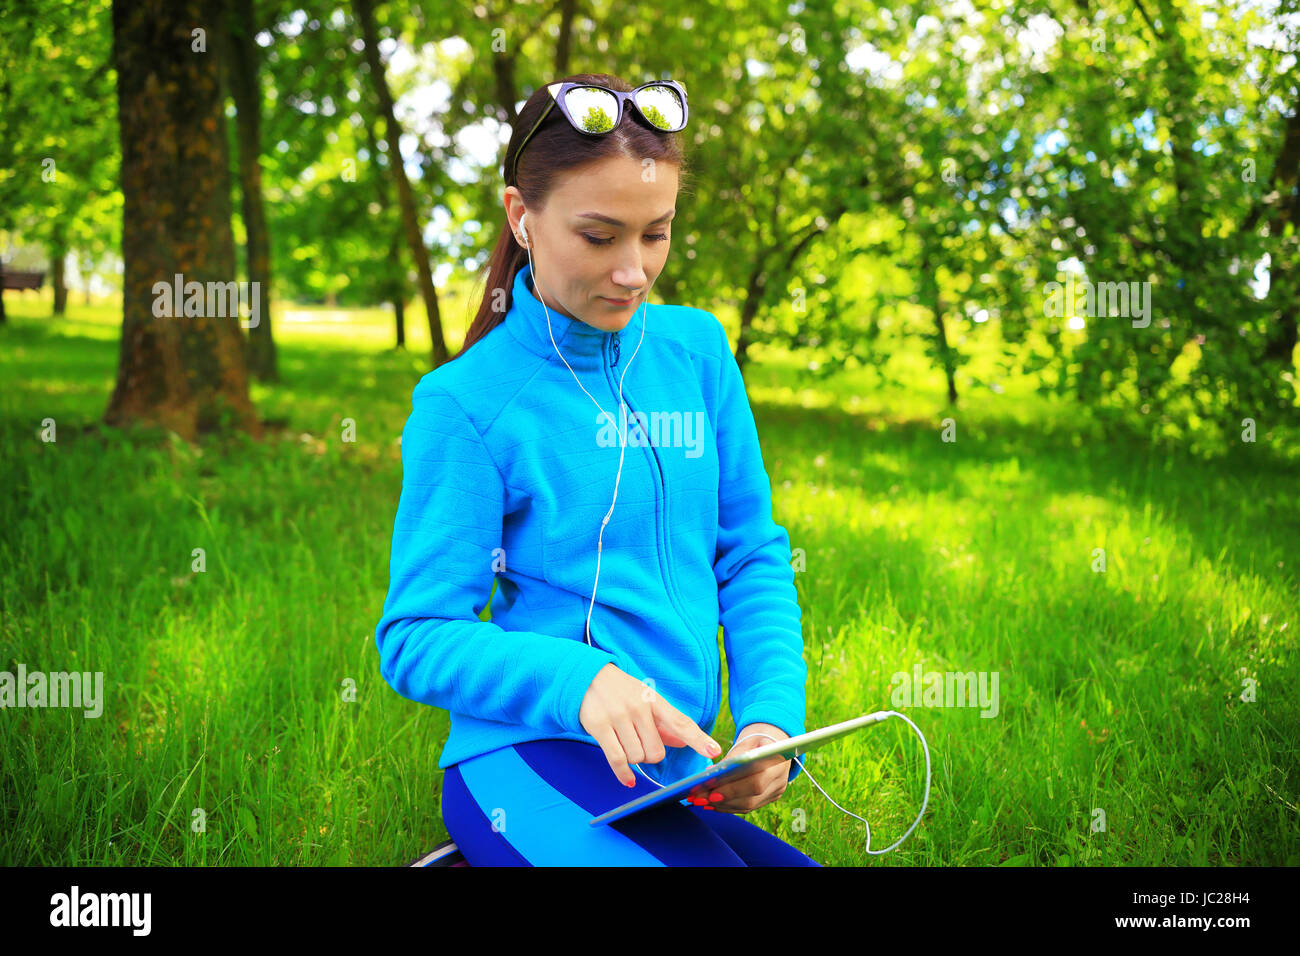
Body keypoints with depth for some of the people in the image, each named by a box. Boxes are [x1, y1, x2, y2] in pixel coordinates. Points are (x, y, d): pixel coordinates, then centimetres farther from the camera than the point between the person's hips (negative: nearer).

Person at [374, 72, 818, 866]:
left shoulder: (697, 349, 9)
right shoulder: (466, 401, -6)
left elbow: (752, 557, 11)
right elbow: (416, 637, -8)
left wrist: (771, 717, -6)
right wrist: (580, 680, -25)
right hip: (533, 762, -7)